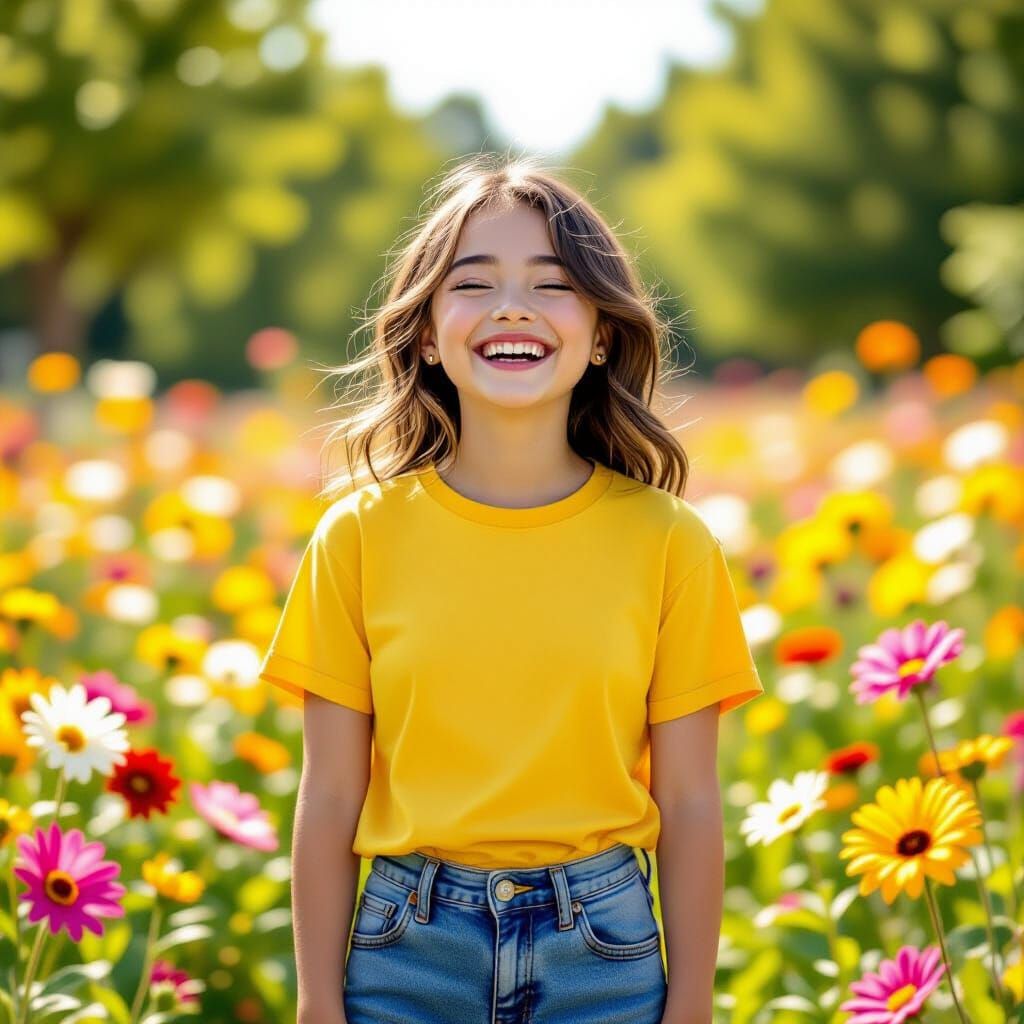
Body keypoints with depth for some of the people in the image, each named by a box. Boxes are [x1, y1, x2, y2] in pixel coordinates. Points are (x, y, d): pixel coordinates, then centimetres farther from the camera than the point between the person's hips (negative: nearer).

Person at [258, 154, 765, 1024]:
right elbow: (329, 797, -1)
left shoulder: (666, 541, -3)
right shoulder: (361, 535, -3)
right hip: (408, 950, 0)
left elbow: (689, 801, -1)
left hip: (603, 951, 0)